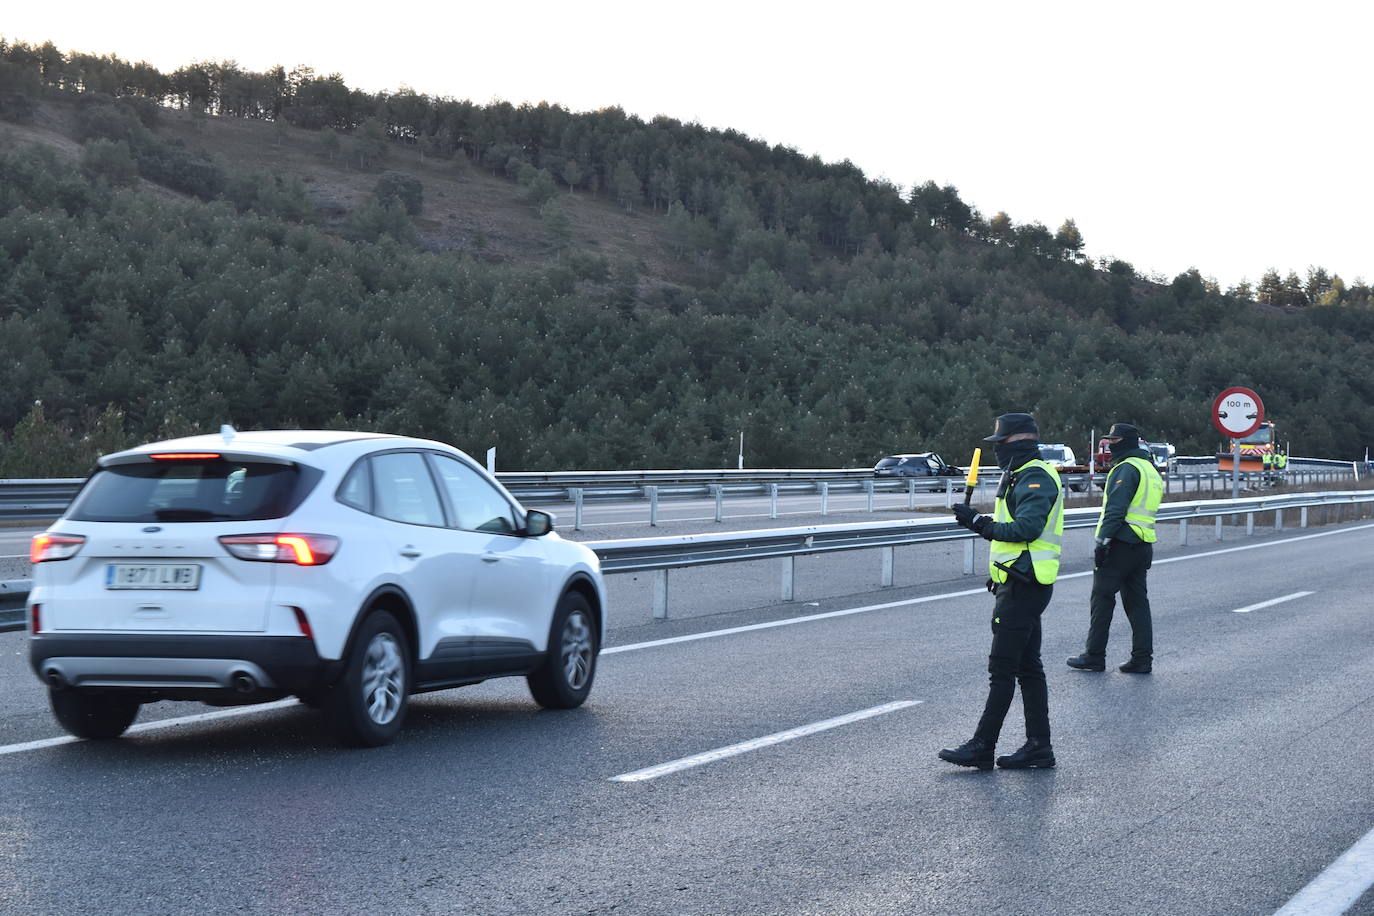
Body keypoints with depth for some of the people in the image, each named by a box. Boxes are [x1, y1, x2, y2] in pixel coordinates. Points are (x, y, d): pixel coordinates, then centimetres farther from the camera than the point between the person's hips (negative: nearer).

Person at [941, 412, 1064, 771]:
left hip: (1022, 587, -11)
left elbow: (1027, 528, -28)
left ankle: (982, 747, -5)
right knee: (1028, 667, 11)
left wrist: (978, 522, -23)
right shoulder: (1023, 476, 19)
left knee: (1002, 668, -8)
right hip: (1021, 585, 11)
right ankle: (1038, 747, 14)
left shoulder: (1035, 478, -15)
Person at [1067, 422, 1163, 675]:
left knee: (1102, 599, -2)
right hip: (1143, 546, 9)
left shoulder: (1126, 468, -10)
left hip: (1120, 543, -9)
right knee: (1137, 602, 10)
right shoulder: (1151, 471, 21)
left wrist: (1102, 540, -22)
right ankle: (1142, 659, 7)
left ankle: (1094, 656, 1)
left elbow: (1116, 508, -20)